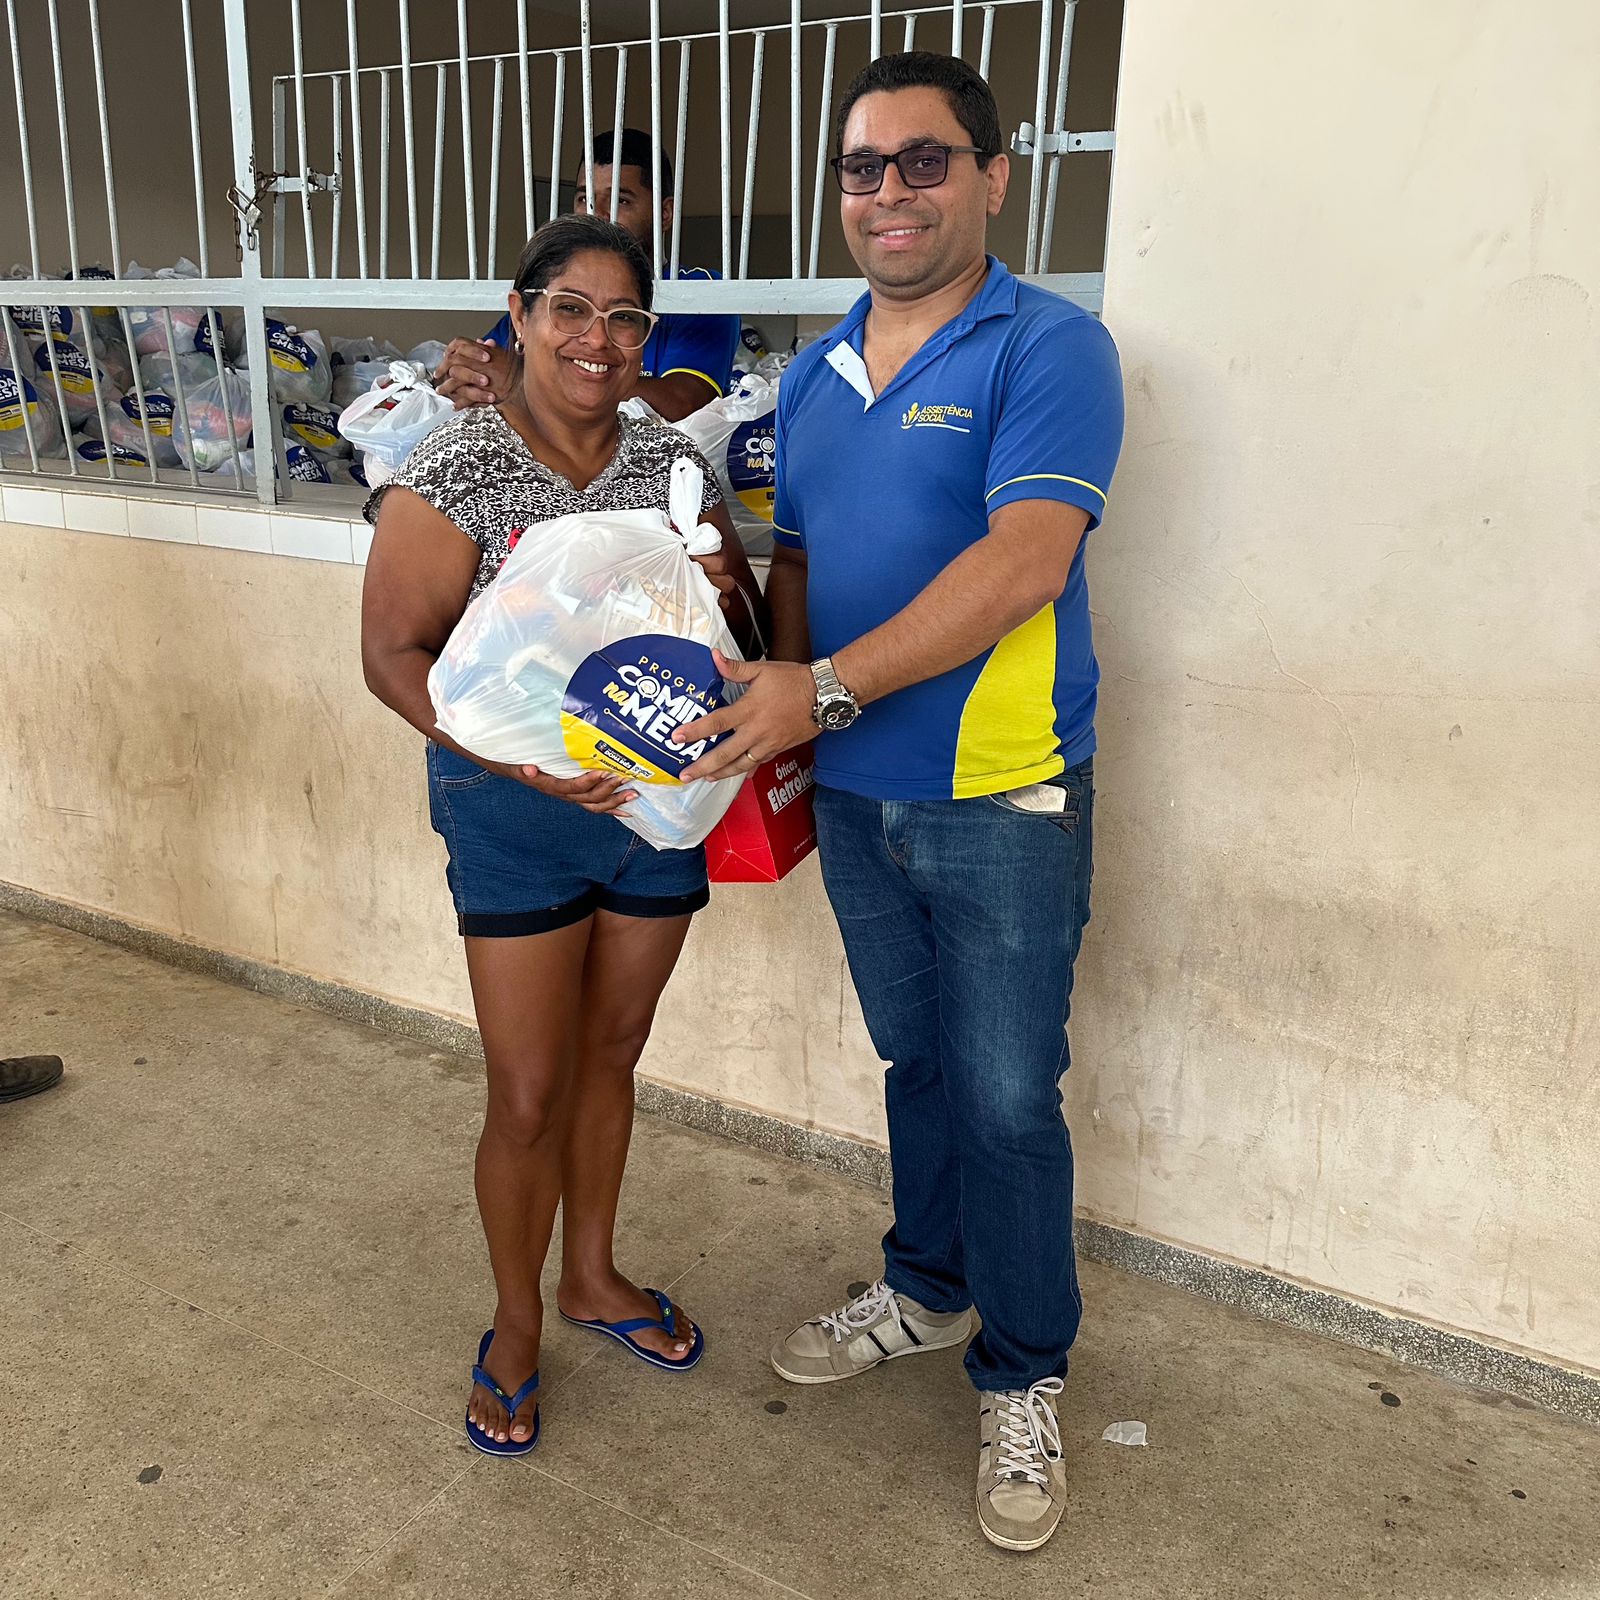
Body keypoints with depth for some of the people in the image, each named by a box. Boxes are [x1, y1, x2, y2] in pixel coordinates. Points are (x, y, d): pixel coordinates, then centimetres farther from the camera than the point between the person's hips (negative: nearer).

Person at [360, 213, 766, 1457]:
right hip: (518, 814, -4)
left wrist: (726, 589, -13)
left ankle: (592, 1273, 41)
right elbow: (394, 652, -14)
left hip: (661, 803, 4)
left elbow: (744, 631, 10)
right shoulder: (457, 470, -11)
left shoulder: (675, 464, 2)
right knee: (528, 1096, 3)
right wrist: (521, 757, -26)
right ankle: (516, 1328, 29)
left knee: (611, 1053, 19)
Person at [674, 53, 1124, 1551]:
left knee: (1007, 1099, 4)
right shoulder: (814, 375, 11)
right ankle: (926, 1287, 41)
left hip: (1001, 802, -5)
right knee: (915, 1063, 20)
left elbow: (1021, 560, -23)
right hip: (855, 794, 6)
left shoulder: (1049, 349, -10)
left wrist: (825, 689, -27)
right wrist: (777, 747, 6)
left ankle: (1020, 1379, 25)